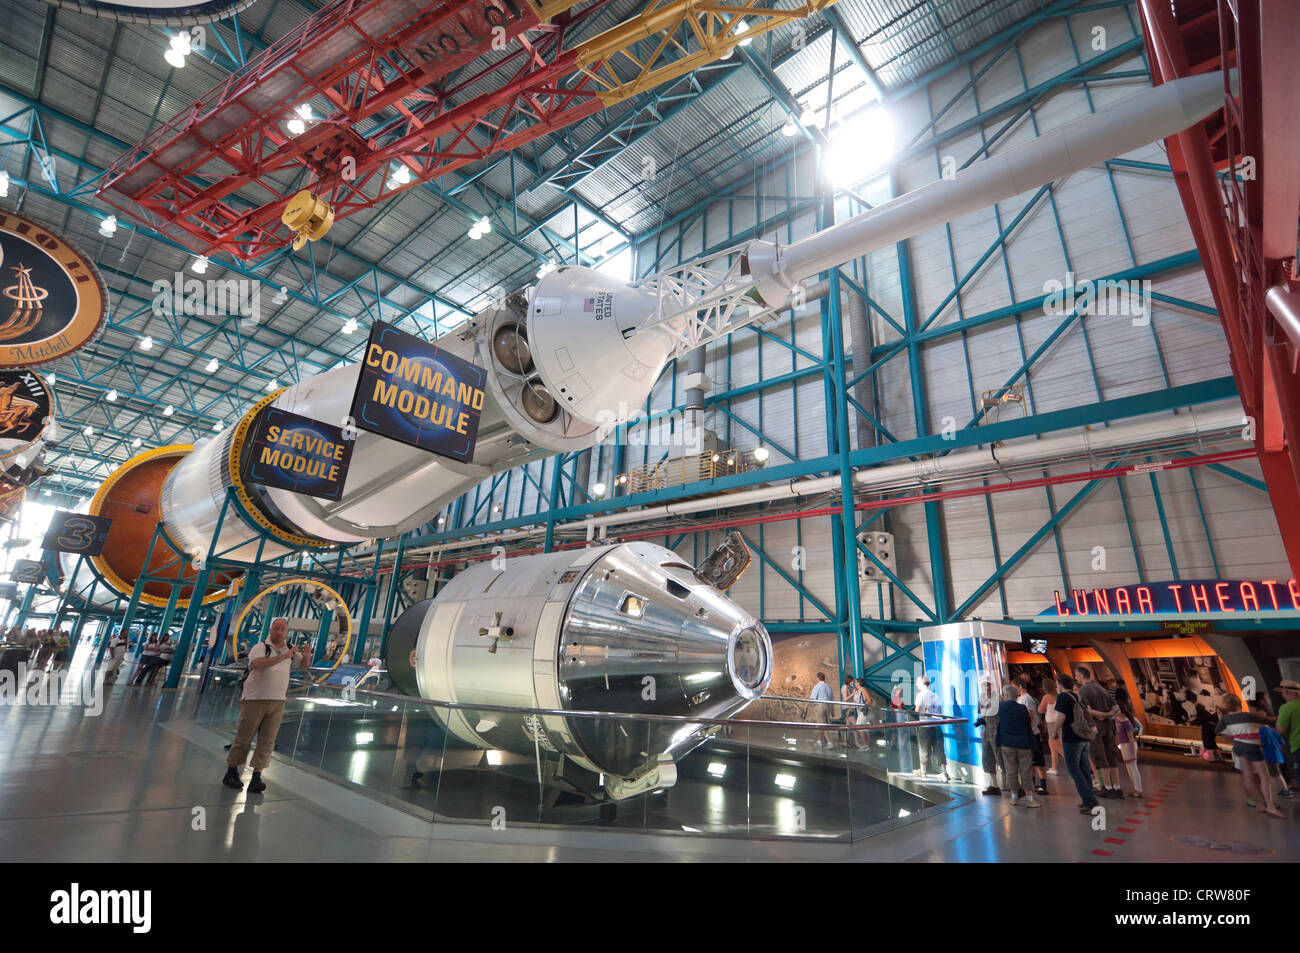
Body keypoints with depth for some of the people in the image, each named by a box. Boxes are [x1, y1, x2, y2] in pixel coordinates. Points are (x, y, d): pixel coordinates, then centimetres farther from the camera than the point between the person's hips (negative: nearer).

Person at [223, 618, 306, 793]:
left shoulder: (290, 649, 8)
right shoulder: (261, 647, -9)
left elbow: (303, 665, 14)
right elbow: (257, 664, -29)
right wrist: (283, 656, -35)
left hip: (277, 702, 4)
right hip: (254, 700, -4)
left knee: (267, 742, 1)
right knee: (243, 738, 7)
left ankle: (256, 779, 5)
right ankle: (231, 773, 25)